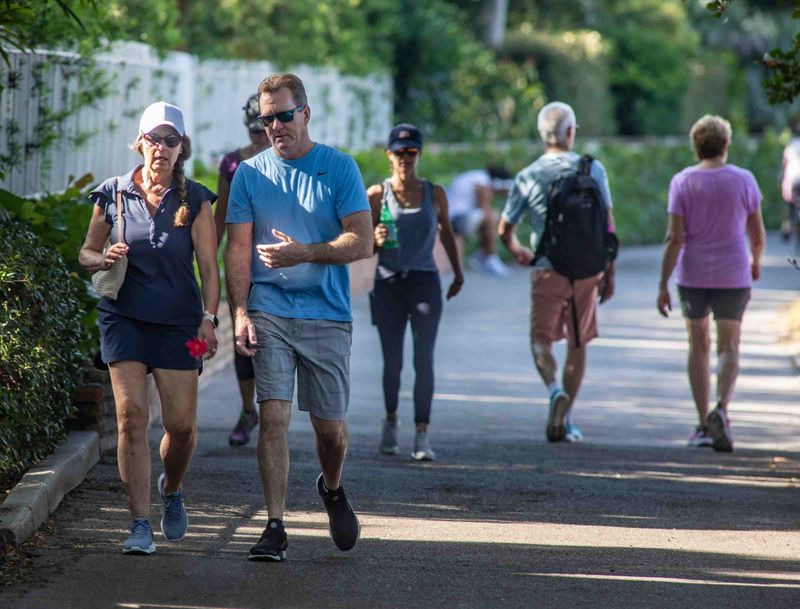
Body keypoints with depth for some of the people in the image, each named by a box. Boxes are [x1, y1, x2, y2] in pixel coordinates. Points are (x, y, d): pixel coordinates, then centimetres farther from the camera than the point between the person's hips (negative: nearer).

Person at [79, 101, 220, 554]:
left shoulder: (195, 200, 1)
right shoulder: (113, 195, 4)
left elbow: (209, 266, -2)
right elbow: (87, 253, 13)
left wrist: (209, 318, -12)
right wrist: (104, 260, -10)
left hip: (178, 322, 0)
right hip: (124, 318, 0)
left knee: (182, 424, -1)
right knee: (131, 415, -10)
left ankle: (172, 491, 32)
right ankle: (141, 524, -6)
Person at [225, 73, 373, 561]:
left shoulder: (339, 168, 1)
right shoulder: (251, 173, 6)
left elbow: (363, 242, -6)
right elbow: (238, 250, 4)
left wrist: (304, 253, -19)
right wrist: (240, 314, -7)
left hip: (328, 315, 0)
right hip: (269, 313, 0)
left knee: (330, 425, 7)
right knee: (274, 416, -11)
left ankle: (332, 489, 38)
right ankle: (275, 527, -8)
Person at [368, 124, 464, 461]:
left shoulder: (434, 193, 5)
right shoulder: (377, 194, 1)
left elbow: (446, 231, 21)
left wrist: (458, 272, 26)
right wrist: (377, 240, -19)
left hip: (424, 283, 0)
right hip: (388, 283, 0)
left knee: (424, 361, -10)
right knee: (392, 362, 6)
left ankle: (422, 435, -10)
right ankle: (391, 421, 30)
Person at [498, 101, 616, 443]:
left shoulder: (527, 177, -2)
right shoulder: (593, 170, -1)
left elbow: (504, 229, 4)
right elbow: (608, 225, -1)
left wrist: (517, 251, 26)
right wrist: (610, 273, 6)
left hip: (547, 271, -1)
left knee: (541, 340, 9)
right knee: (578, 344, 12)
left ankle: (555, 390, -19)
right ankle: (566, 419, 12)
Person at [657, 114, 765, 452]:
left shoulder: (682, 182, -5)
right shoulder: (744, 180, -3)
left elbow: (674, 238, -10)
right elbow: (757, 235, 3)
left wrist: (663, 285, -6)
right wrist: (756, 262, 24)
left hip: (692, 276, 0)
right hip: (733, 277, 0)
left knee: (698, 346, 13)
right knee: (728, 348, 4)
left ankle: (703, 424, 13)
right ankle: (721, 409, -21)